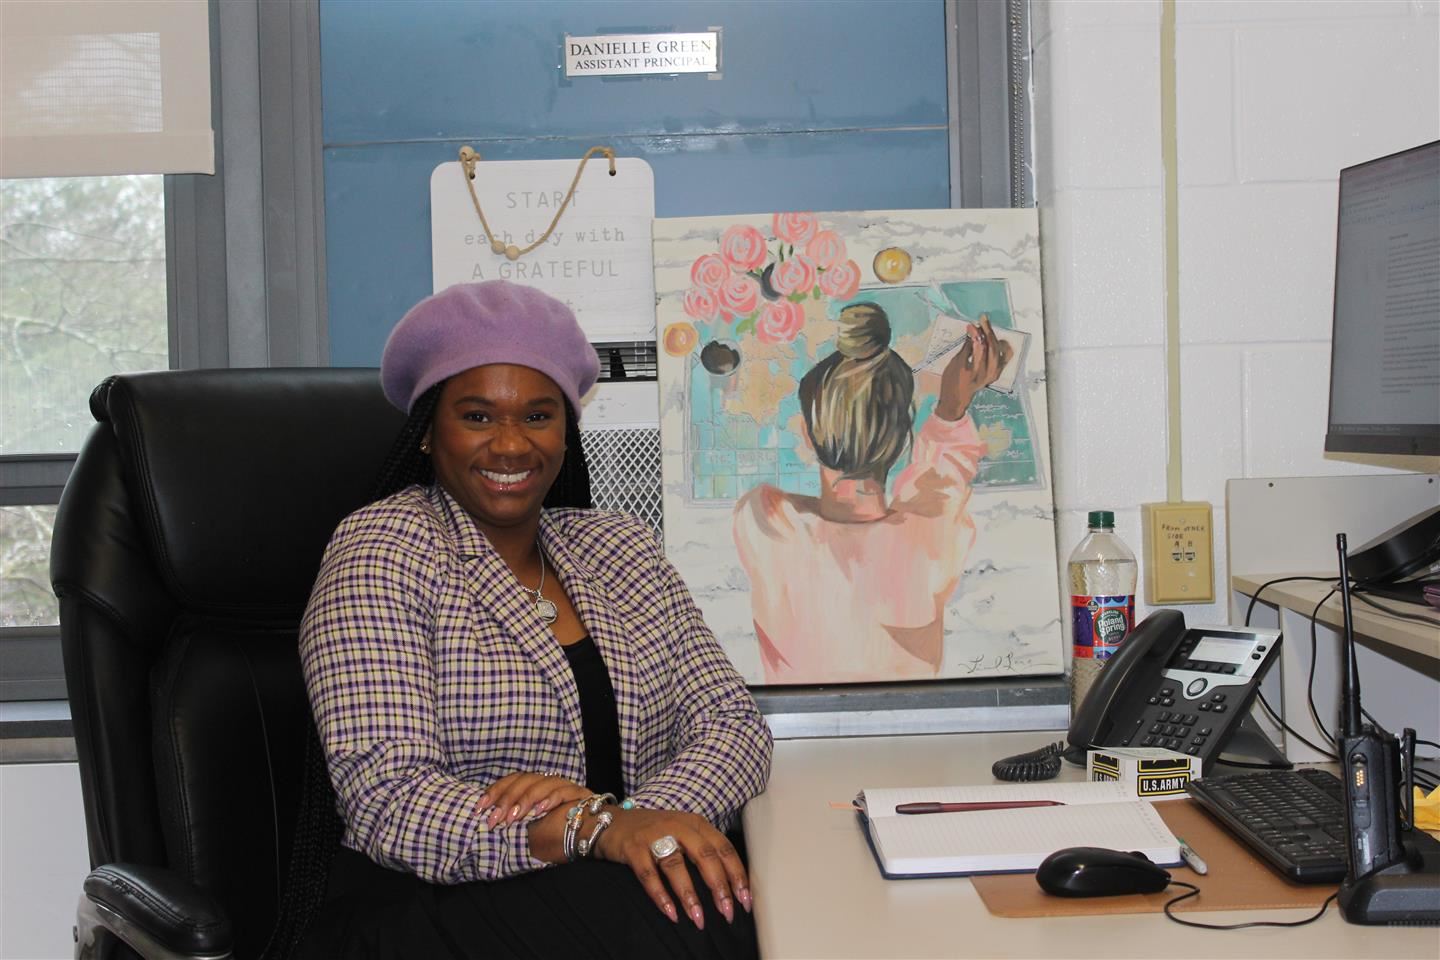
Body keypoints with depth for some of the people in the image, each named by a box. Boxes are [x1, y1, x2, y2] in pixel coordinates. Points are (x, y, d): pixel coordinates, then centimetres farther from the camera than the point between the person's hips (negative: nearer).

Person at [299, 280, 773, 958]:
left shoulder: (619, 547, 13)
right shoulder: (382, 551, -4)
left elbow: (733, 725, 5)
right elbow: (387, 801, -16)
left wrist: (648, 816, -18)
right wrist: (598, 827, -30)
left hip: (620, 884, 5)